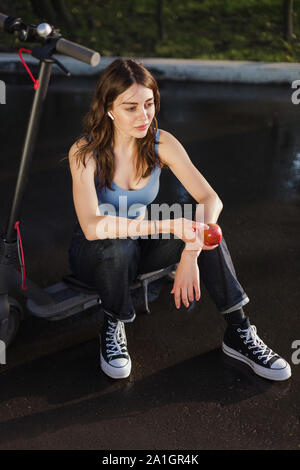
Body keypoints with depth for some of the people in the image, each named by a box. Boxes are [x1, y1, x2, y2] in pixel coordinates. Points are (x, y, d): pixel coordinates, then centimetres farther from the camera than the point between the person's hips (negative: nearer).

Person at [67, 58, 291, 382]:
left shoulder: (161, 143, -11)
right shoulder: (85, 152, -22)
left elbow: (211, 200, -17)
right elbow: (92, 226, -36)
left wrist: (190, 254, -35)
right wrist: (168, 226, -42)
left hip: (141, 246, 3)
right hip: (93, 255, -3)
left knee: (203, 225, -24)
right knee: (120, 247, -39)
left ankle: (239, 333, -16)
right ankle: (112, 328, -9)